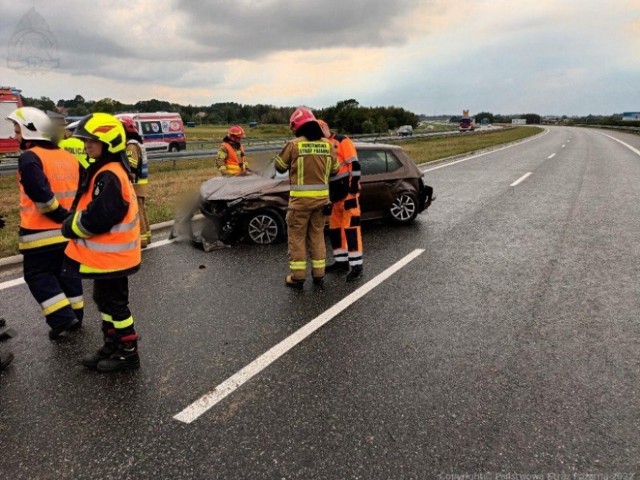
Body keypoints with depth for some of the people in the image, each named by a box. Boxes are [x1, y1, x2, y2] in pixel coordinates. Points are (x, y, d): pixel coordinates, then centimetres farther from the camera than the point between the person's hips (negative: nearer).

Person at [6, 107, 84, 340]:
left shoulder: (29, 158, -12)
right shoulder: (68, 157, 11)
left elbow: (39, 193, -24)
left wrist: (59, 216, -16)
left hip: (41, 232, -7)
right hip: (69, 230, 7)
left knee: (38, 275, 5)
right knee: (66, 271, 17)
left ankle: (62, 317, -4)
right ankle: (75, 315, 24)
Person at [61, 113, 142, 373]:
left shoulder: (109, 176, -23)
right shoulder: (102, 171, 11)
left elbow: (97, 218, -27)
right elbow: (89, 209, 18)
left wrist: (70, 227, -10)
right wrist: (73, 222, 2)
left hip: (110, 255, -10)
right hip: (105, 254, 10)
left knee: (114, 303, 3)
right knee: (105, 300, 19)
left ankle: (128, 352, 17)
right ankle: (111, 347, 33)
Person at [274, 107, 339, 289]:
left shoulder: (294, 144, -10)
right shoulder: (327, 144, 2)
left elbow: (279, 166, 2)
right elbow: (334, 170, 12)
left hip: (301, 198, -4)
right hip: (321, 197, 4)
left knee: (297, 237, 7)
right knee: (317, 235, 15)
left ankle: (297, 277, 11)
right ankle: (319, 275, 20)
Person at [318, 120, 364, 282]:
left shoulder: (342, 141, -5)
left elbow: (354, 165, -13)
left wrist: (354, 187, -20)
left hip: (347, 191, -8)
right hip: (334, 194, 9)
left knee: (351, 227, -10)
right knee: (334, 228, 11)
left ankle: (356, 265, -8)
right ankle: (341, 261, 22)